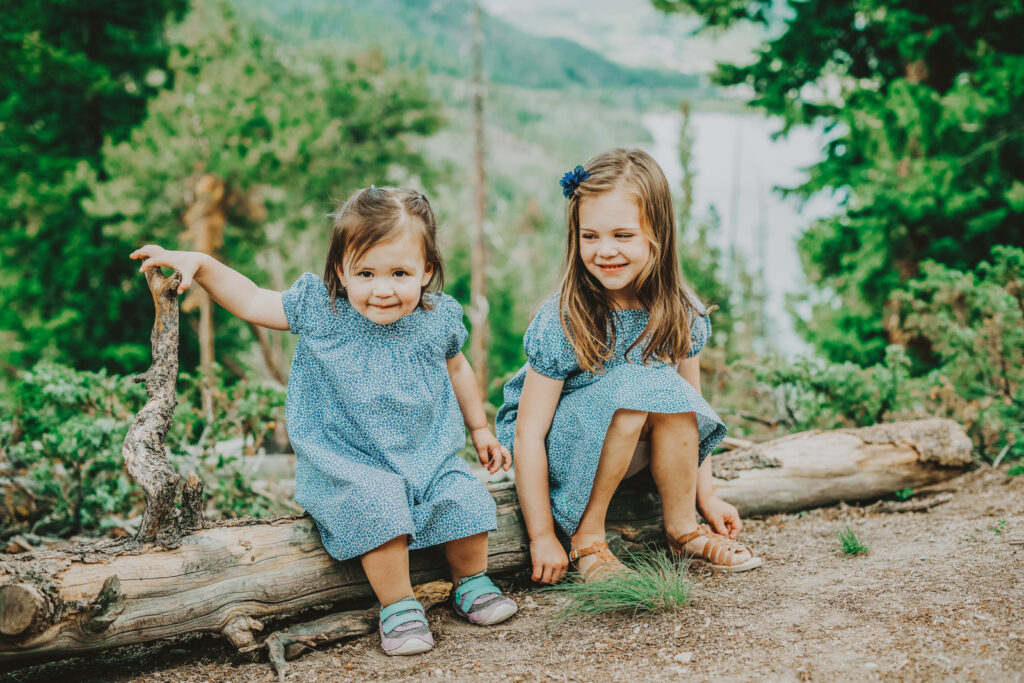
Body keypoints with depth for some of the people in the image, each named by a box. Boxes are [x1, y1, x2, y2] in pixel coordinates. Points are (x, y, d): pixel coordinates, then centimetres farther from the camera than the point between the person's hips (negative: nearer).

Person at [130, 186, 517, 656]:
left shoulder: (438, 320, -2)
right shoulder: (319, 310, -9)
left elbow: (456, 370, 17)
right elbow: (251, 302, 1)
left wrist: (480, 429, 23)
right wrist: (200, 265, -11)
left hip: (428, 457, 3)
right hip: (349, 465, -3)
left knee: (464, 499, -18)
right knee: (378, 505, -31)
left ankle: (471, 583, 11)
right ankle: (397, 606, -11)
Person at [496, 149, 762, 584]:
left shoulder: (681, 315, -11)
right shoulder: (560, 324, -25)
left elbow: (692, 411, 2)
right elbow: (528, 436, -23)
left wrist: (705, 495, 0)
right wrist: (542, 538, -23)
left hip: (628, 445, 5)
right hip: (554, 446, -4)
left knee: (671, 394, -26)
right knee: (634, 386, -31)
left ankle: (682, 529, -7)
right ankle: (586, 537, -19)